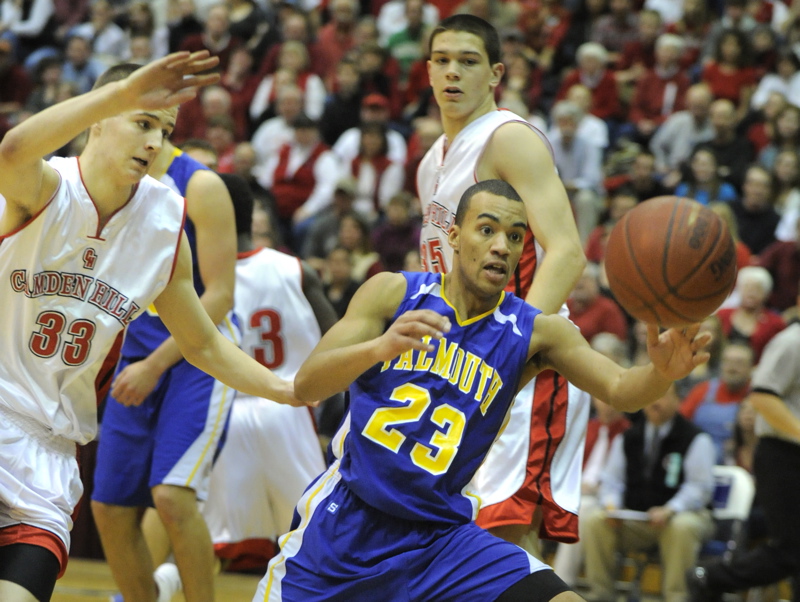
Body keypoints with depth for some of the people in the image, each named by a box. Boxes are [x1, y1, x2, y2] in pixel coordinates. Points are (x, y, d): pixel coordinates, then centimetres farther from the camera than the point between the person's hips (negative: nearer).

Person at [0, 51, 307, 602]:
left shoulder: (164, 225, 4)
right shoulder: (45, 189, -11)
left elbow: (204, 344, 16)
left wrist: (289, 390, 4)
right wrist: (125, 92, -46)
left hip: (48, 447, 3)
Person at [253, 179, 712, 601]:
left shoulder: (534, 332, -2)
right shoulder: (395, 294, -5)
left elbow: (620, 390, -15)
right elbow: (306, 384, -16)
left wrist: (662, 372, -40)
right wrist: (381, 347, -37)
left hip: (442, 536, 1)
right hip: (348, 518, -1)